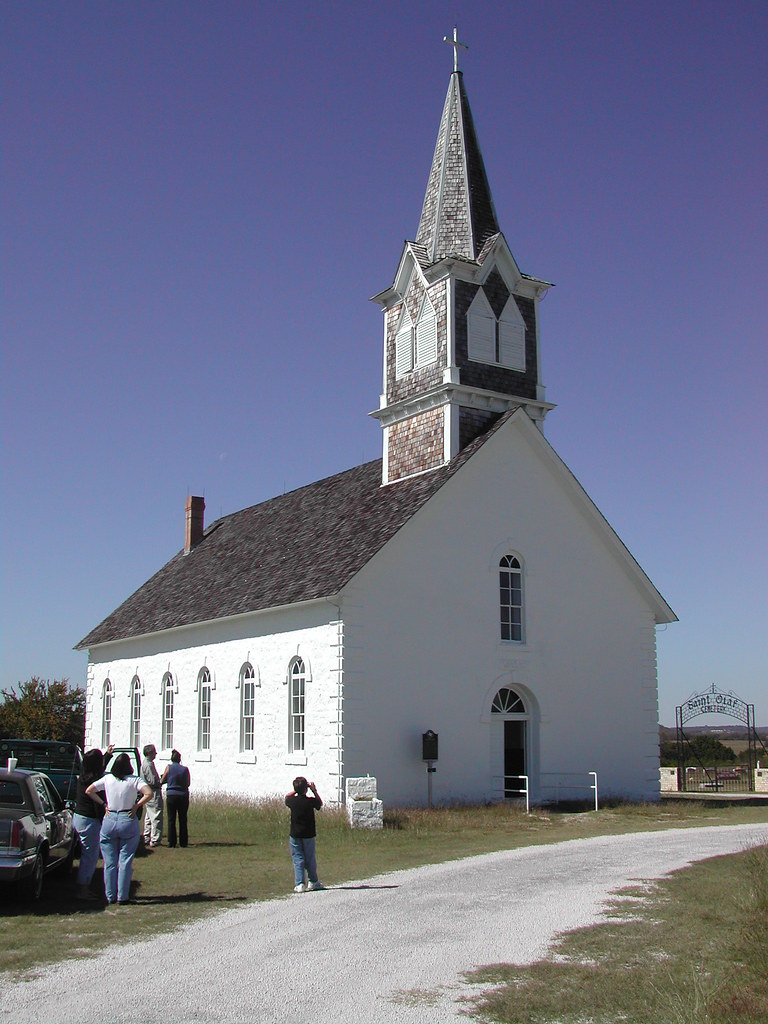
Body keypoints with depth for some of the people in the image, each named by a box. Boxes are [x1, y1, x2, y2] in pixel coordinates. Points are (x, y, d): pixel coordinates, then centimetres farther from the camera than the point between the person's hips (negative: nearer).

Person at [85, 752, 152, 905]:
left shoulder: (107, 779, 2)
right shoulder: (135, 780, -7)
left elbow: (88, 791, 5)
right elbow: (149, 793, -19)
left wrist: (103, 804, 6)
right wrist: (136, 806, -7)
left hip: (109, 820, 3)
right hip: (128, 821, -2)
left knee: (109, 862, 11)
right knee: (125, 861, 5)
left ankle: (110, 896, 15)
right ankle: (122, 896, 7)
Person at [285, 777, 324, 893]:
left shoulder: (292, 801, -9)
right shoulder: (311, 801, -14)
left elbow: (287, 797, 15)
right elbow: (320, 803, 8)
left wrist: (297, 790, 11)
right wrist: (314, 791, 6)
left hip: (295, 835, 0)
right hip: (308, 835, 0)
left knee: (297, 859, 4)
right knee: (310, 859, 13)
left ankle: (299, 884, -2)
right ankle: (313, 882, 25)